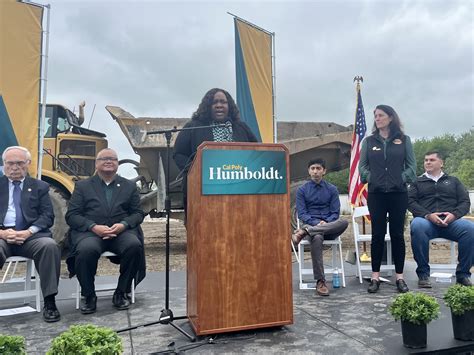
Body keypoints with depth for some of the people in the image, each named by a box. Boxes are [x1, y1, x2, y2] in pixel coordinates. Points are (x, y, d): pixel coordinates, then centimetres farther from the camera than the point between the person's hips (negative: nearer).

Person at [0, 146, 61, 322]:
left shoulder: (40, 187, 16)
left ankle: (49, 302, -25)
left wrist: (28, 232, -13)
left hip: (32, 235, 0)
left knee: (50, 245, -32)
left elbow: (47, 217, 5)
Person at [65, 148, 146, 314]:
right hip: (89, 231, -1)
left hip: (121, 231, 1)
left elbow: (138, 213, 11)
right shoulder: (82, 186, 14)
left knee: (134, 245, -31)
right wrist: (94, 227, -14)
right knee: (86, 250, -35)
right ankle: (88, 296, -9)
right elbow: (71, 215, 5)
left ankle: (121, 293, -9)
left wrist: (123, 225, -12)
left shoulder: (130, 186, 17)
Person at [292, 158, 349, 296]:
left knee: (343, 222, -33)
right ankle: (320, 282, -33)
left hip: (329, 227, 2)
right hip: (311, 224, -2)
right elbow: (302, 214, 1)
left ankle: (304, 231, -36)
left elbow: (335, 213, 6)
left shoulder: (332, 189, 11)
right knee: (317, 238, -38)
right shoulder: (302, 190, 8)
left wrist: (326, 223, -15)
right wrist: (316, 223, -17)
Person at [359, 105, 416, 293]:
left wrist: (402, 179, -7)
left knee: (397, 234, 5)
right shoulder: (369, 141, 6)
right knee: (378, 234, 3)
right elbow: (362, 165, 6)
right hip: (376, 194, 0)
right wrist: (371, 178, -7)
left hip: (398, 194, 0)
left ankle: (399, 276, 16)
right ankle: (375, 276, 12)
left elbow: (412, 165, 5)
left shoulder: (404, 140, 5)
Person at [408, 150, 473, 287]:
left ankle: (463, 273, -14)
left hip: (451, 222, 2)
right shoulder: (417, 182, 21)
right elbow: (411, 201, 5)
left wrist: (454, 214, -8)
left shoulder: (453, 181, 26)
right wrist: (428, 215, -12)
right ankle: (423, 273, -24)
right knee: (417, 226, -37)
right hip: (426, 221, -1)